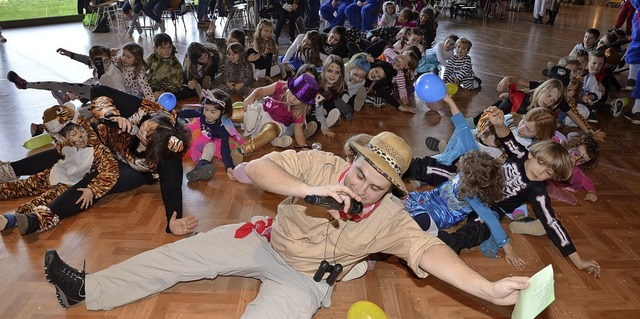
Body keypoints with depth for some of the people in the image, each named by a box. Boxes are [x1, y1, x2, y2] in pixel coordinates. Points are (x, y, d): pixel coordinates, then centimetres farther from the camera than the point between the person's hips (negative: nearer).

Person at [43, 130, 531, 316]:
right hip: (270, 242, 2)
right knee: (181, 255, 1)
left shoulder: (390, 218, -18)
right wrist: (309, 190, -42)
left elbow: (429, 249, -31)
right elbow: (259, 168, -26)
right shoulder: (321, 165, -18)